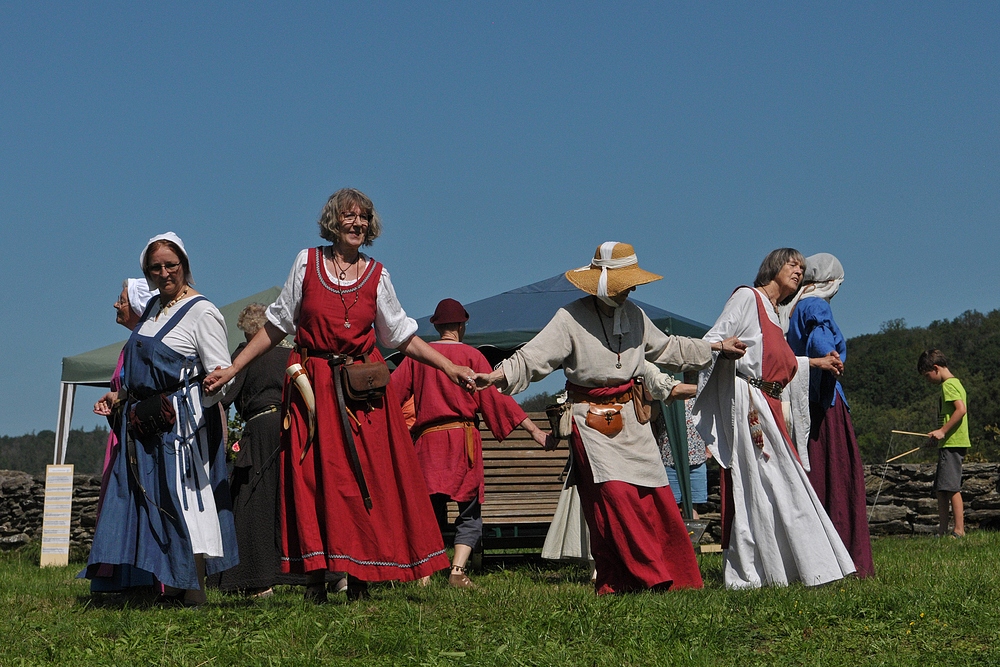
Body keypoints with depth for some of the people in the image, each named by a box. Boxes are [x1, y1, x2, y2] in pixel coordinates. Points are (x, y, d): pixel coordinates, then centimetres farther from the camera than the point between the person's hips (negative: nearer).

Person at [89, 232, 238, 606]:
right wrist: (120, 397, 21)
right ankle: (171, 587, 12)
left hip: (183, 419, -8)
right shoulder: (152, 309, 17)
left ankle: (193, 590, -4)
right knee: (149, 501, 7)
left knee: (184, 499, -8)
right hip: (145, 422, 8)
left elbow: (222, 372, -14)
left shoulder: (201, 312, -8)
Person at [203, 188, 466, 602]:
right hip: (312, 387, -1)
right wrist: (232, 368, 5)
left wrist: (449, 368, 5)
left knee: (365, 480, -4)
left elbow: (402, 336, 12)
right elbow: (276, 325, 8)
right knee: (312, 478, -4)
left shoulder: (376, 275, 8)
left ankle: (359, 578, 2)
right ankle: (315, 578, 0)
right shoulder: (307, 262, 5)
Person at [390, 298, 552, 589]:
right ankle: (457, 571, -12)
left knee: (430, 510, 7)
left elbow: (392, 392, 8)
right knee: (470, 512, 3)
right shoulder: (472, 355, 3)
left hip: (426, 439, 3)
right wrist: (533, 429, 0)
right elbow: (494, 398, -2)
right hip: (462, 437, -3)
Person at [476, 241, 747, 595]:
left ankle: (673, 575, 11)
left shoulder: (633, 314, 7)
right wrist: (497, 376, -35)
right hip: (593, 421, -5)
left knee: (653, 497, 2)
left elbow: (665, 347, 23)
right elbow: (532, 357, -18)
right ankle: (642, 577, -10)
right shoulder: (571, 318, -11)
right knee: (614, 497, -15)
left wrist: (716, 346, 28)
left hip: (630, 416, 6)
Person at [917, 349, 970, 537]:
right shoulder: (955, 383, 21)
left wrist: (943, 431, -20)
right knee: (940, 488, 10)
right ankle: (943, 530, 11)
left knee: (951, 487, -11)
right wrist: (938, 435, 19)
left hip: (952, 444, -11)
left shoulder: (948, 384, -10)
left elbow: (961, 409, -22)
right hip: (949, 443, 11)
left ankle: (959, 530, -11)